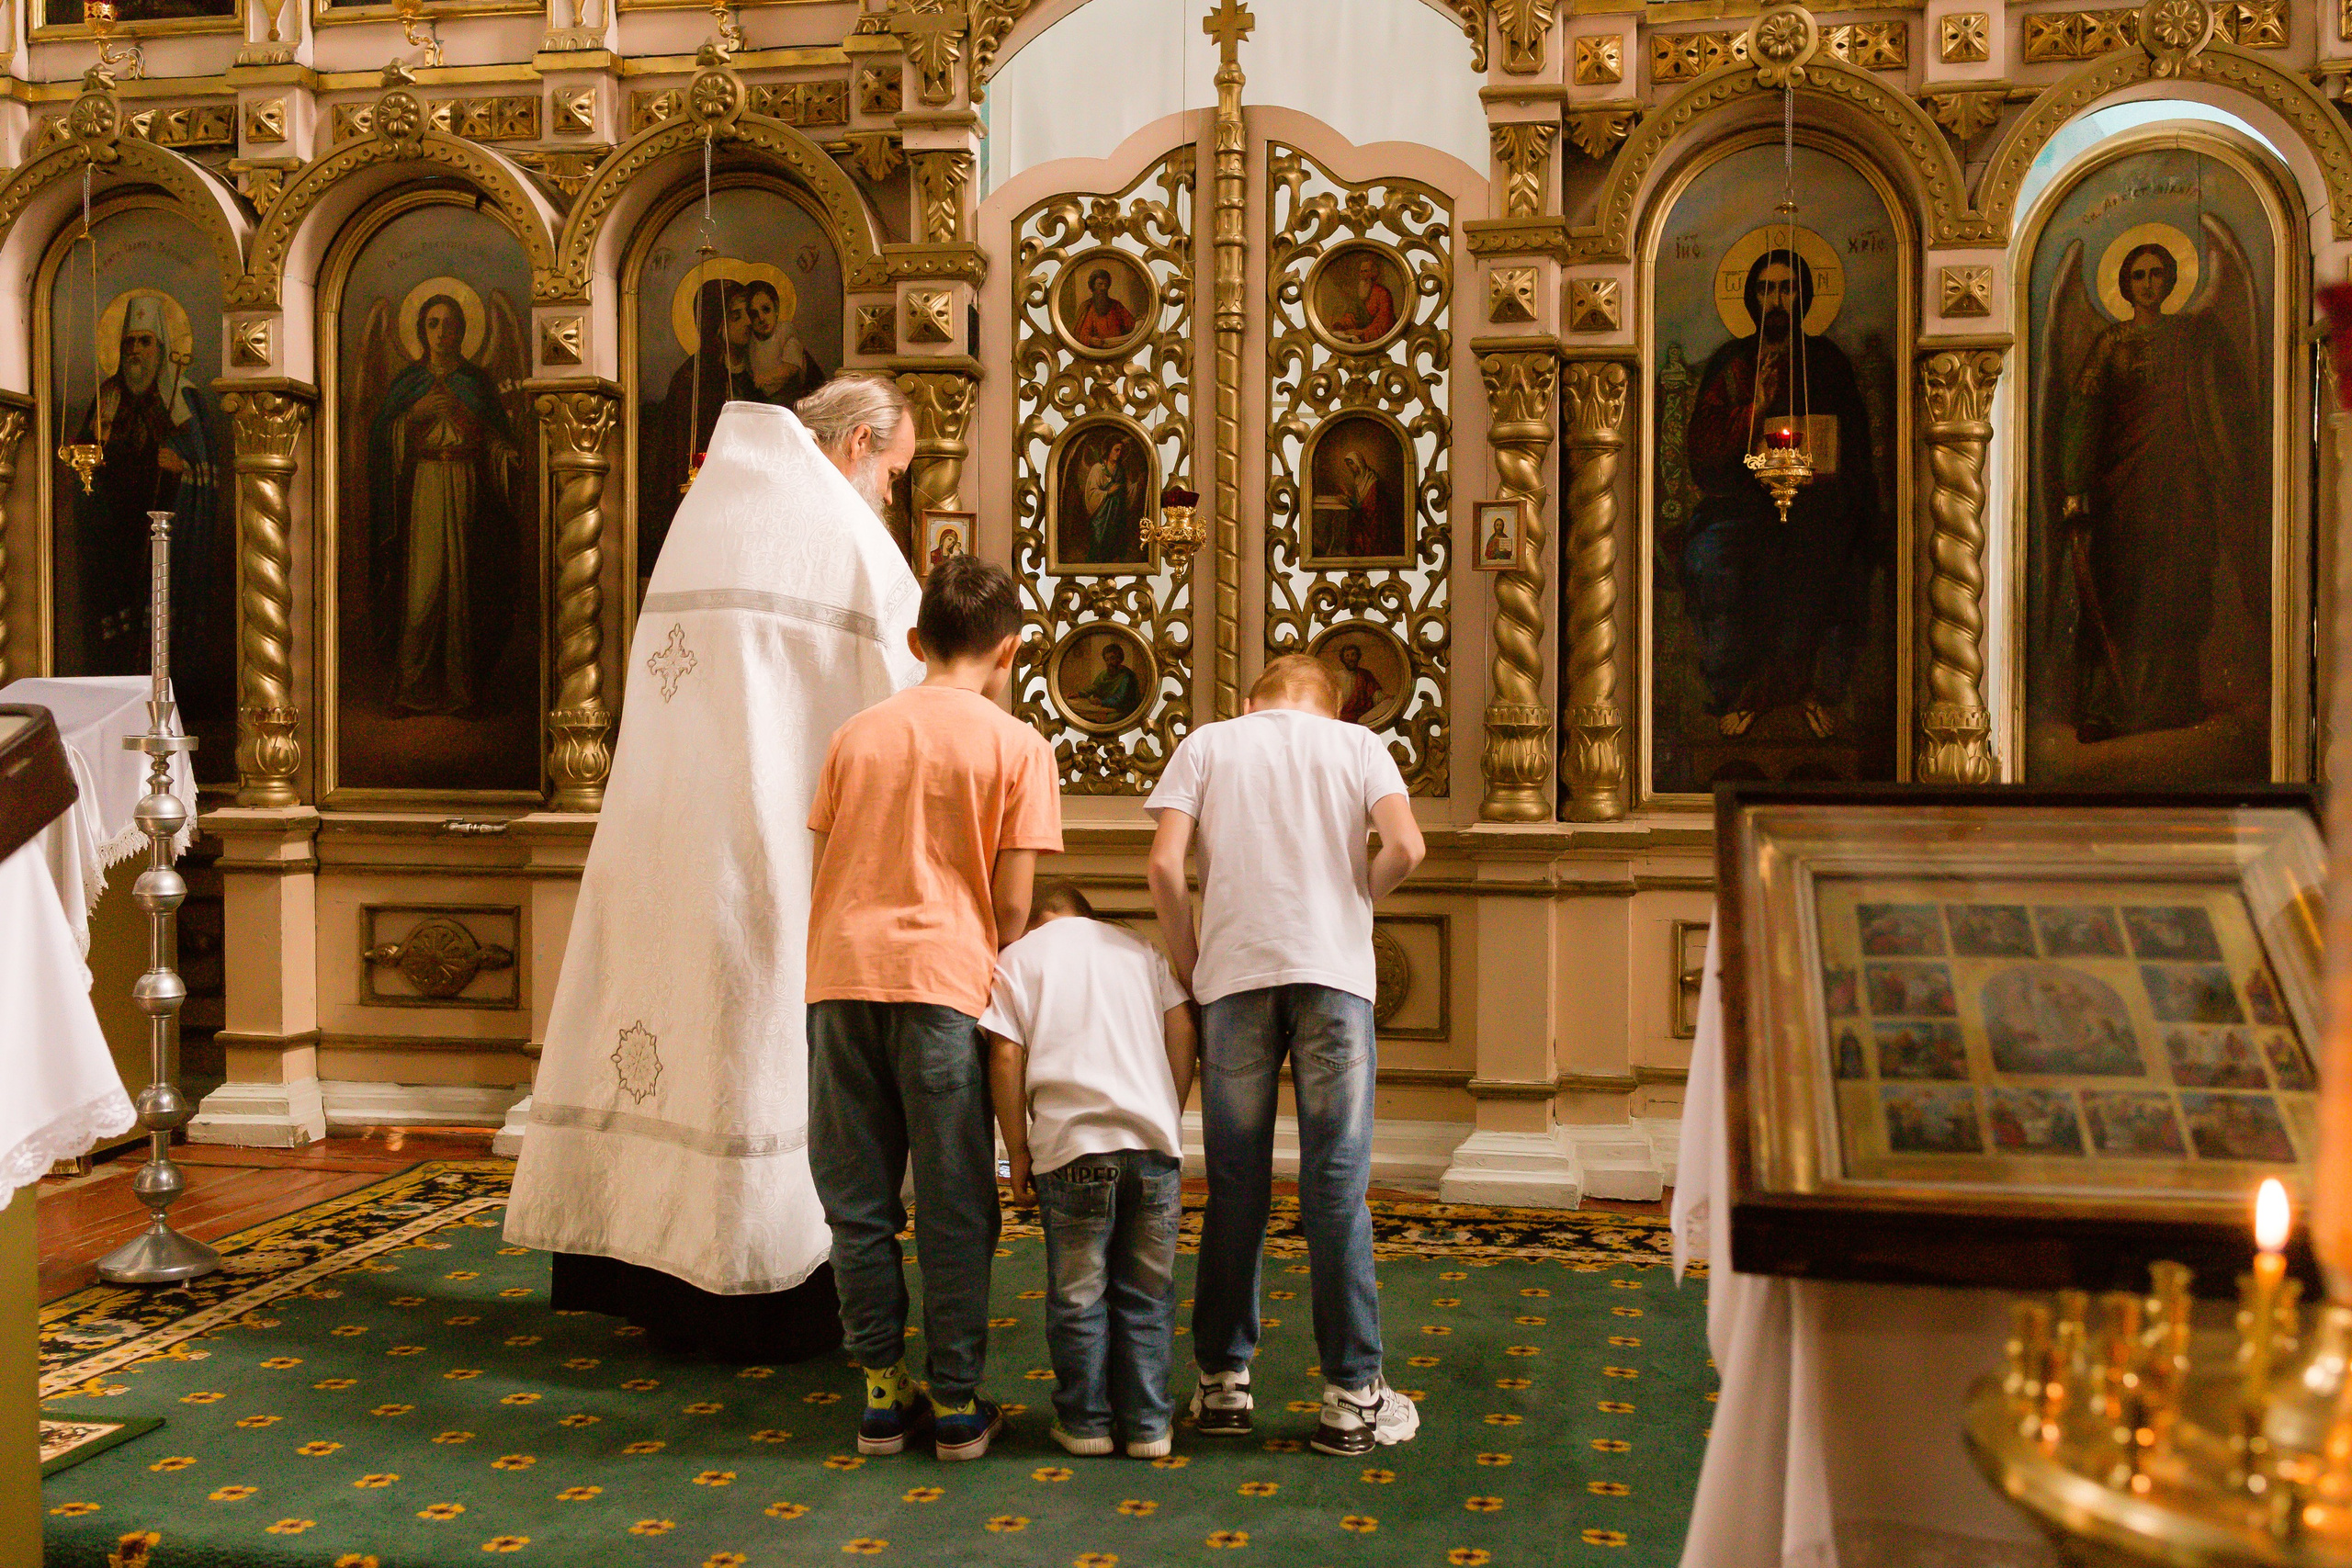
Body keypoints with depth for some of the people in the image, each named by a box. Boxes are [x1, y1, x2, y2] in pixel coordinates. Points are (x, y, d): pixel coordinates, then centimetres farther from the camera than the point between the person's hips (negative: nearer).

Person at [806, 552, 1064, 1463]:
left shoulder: (857, 733, 13)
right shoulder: (1017, 746, 2)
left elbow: (823, 873, 13)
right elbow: (1013, 901, -2)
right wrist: (1001, 989, 11)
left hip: (841, 975, 3)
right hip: (943, 978, -3)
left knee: (858, 1199, 10)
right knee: (953, 1206, 6)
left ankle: (884, 1391, 17)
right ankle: (957, 1403, 12)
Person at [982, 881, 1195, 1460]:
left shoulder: (1016, 958, 11)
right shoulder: (1140, 948, 21)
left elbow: (1006, 1056, 1)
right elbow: (1183, 1028, 10)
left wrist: (1018, 1152, 6)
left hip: (1073, 1144, -2)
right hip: (1155, 1139, 3)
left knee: (1077, 1296, 10)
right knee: (1146, 1292, 12)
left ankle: (1086, 1420, 16)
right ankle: (1147, 1423, 15)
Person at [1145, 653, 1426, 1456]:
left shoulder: (1208, 742, 14)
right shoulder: (1358, 744, 14)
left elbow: (1164, 863, 1)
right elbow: (1405, 848, -3)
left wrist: (1187, 967, 11)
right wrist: (1352, 899, 15)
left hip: (1233, 975, 1)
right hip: (1334, 971, 0)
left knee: (1236, 1187, 8)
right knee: (1336, 1188, 2)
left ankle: (1223, 1380, 14)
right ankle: (1351, 1395, 5)